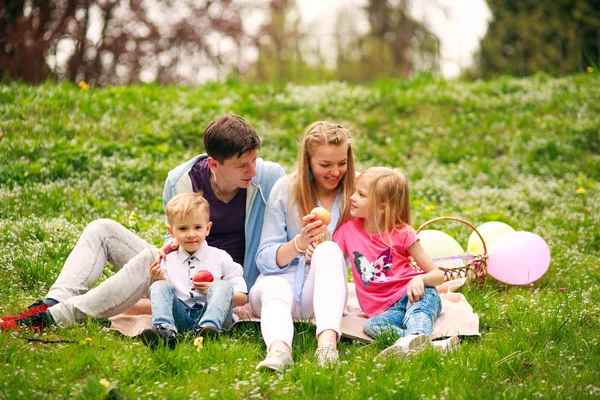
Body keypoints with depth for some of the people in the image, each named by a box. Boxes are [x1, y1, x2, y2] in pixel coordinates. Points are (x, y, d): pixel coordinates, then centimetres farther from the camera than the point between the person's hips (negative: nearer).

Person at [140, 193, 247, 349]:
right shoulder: (167, 261, 16)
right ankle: (165, 330, -44)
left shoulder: (221, 258, 11)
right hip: (180, 317, 1)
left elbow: (242, 298, 8)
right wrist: (158, 280, -4)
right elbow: (164, 297, 15)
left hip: (208, 312, -1)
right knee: (159, 287, -17)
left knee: (223, 287, -22)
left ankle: (208, 328, -48)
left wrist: (215, 291, -8)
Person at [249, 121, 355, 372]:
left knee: (329, 250, -30)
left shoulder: (354, 193, 1)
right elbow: (265, 259, -4)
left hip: (324, 292, 0)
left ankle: (327, 341, -54)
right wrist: (300, 243, -25)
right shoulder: (285, 190, -2)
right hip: (281, 280, 0)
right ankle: (278, 349, -68)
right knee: (274, 290, -35)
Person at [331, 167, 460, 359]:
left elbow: (438, 275, 0)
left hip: (410, 297, -2)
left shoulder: (402, 233, -1)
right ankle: (424, 341, -54)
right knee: (371, 326, -32)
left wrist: (419, 279, -23)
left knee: (426, 293, -36)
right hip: (385, 310, 2)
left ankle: (413, 338, -66)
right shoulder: (348, 230, 7)